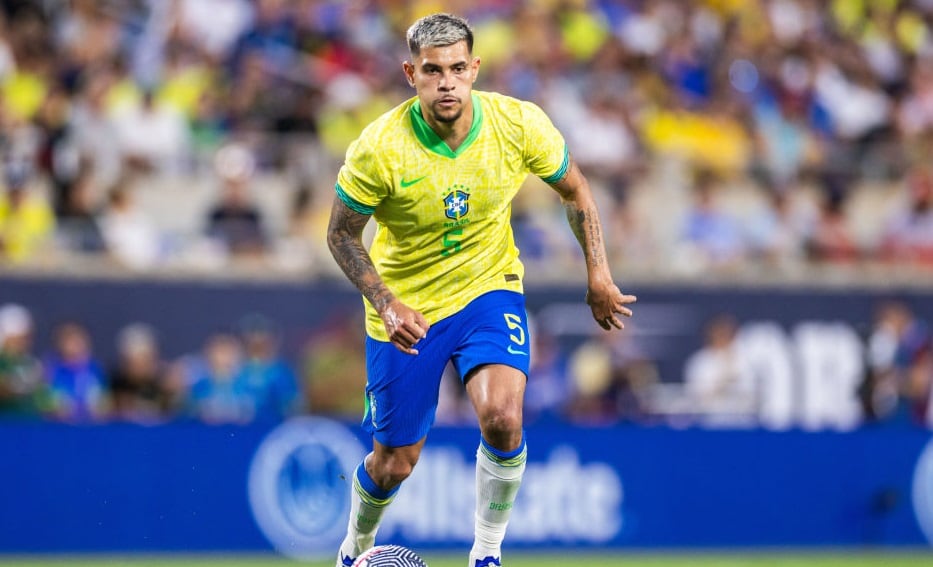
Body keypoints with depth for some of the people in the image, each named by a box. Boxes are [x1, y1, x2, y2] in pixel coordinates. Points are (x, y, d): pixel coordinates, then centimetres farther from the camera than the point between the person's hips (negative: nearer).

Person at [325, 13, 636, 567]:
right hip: (406, 305, -1)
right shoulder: (379, 147, -24)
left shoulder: (520, 126, -18)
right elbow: (342, 234, -10)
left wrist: (599, 276, 0)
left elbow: (574, 190, 2)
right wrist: (386, 304, -22)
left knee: (502, 417, -26)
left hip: (489, 290, 1)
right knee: (394, 463, 6)